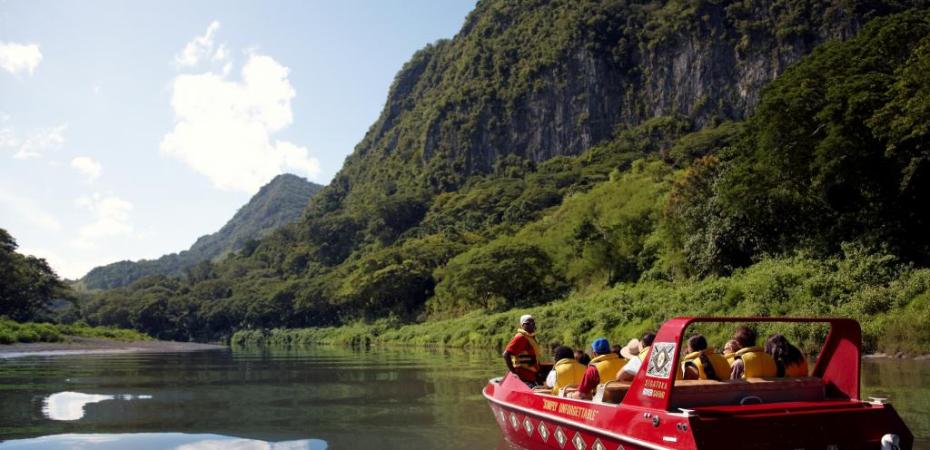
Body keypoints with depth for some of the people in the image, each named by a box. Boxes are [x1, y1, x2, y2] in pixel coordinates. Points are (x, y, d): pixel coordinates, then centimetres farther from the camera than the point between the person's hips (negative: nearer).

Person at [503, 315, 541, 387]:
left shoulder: (531, 337, 16)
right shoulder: (520, 337, -13)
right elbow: (506, 354, -21)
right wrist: (513, 371, -21)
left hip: (531, 378, 10)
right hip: (524, 378, -10)